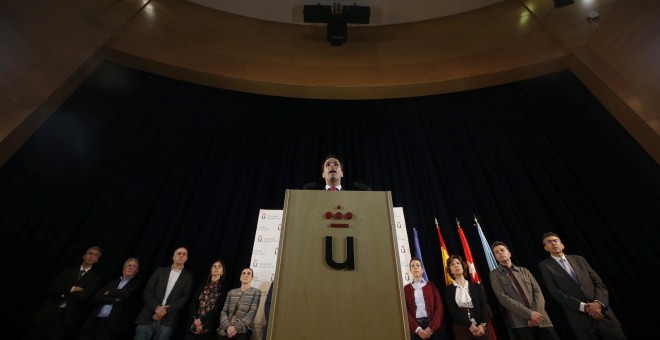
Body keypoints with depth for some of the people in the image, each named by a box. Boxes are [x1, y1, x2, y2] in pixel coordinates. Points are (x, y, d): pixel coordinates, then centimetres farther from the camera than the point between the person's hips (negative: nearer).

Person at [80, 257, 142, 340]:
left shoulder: (136, 284, 5)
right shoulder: (112, 282, 18)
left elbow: (126, 294, -12)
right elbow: (95, 298, 9)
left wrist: (109, 292, 5)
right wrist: (114, 300, -7)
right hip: (95, 321, 4)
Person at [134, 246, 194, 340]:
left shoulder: (188, 277, 8)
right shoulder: (160, 271, 13)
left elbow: (184, 298, 0)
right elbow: (147, 292, 6)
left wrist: (166, 310, -12)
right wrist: (156, 307, -10)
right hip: (147, 317, 1)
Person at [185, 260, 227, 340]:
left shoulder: (223, 288, -1)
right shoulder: (203, 285, 11)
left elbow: (218, 308, -7)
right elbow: (194, 302, 3)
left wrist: (202, 321, -12)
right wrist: (196, 319, -10)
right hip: (194, 324, 3)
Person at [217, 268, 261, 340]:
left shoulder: (256, 292, 3)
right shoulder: (231, 292, 15)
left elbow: (252, 312, -6)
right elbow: (224, 311, 7)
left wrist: (236, 327, -15)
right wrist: (227, 326, -10)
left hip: (242, 331, -3)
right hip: (225, 331, 3)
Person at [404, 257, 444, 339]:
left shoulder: (431, 286, 7)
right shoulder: (406, 289, 5)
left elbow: (439, 307, -1)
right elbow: (405, 311, -1)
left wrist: (432, 327, -11)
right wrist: (417, 329, -12)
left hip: (433, 326, 1)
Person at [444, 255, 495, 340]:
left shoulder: (476, 286, 9)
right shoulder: (448, 289, 3)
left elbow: (484, 305, -2)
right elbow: (453, 310, -6)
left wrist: (483, 324, -16)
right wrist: (469, 325, -17)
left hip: (482, 326, 1)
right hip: (462, 328, -1)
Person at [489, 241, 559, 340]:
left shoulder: (524, 270, 15)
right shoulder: (495, 274, 2)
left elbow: (538, 291, 6)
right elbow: (503, 298, -7)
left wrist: (536, 313, -9)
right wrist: (529, 313, -12)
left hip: (540, 319, 4)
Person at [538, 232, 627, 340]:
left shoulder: (579, 259, 10)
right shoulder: (545, 266, -3)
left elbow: (598, 282, 6)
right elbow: (555, 293, -8)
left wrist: (598, 302, -9)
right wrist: (583, 306, -15)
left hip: (602, 312, 4)